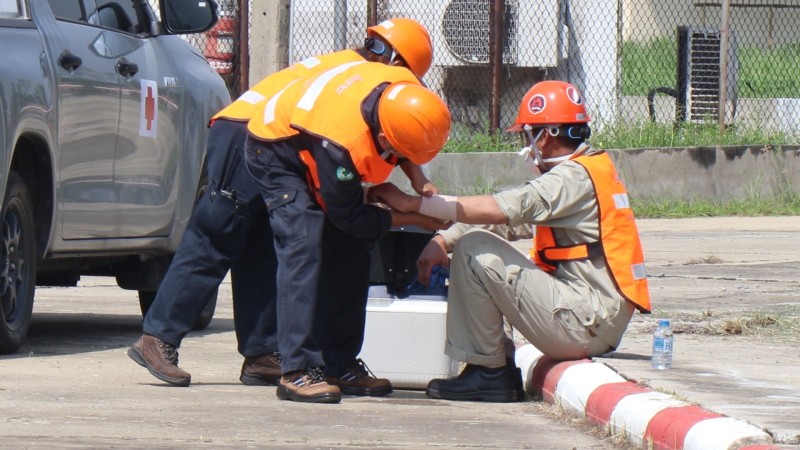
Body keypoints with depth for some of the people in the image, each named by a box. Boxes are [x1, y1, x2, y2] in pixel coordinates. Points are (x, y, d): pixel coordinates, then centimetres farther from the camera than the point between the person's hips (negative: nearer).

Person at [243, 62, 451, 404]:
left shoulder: (407, 89, -25)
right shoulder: (343, 144, -43)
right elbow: (349, 217, -25)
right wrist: (413, 218, -20)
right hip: (276, 151, -8)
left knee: (351, 252, 3)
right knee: (304, 248, -22)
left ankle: (340, 365, 10)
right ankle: (297, 371, -25)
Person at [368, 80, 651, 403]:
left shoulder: (574, 178, -14)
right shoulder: (588, 171, 17)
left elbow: (497, 210, -24)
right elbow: (505, 211, 14)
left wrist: (412, 203, -20)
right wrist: (443, 239, 1)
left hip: (585, 325, -10)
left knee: (475, 251, -14)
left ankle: (489, 373, -7)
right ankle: (500, 371, 8)